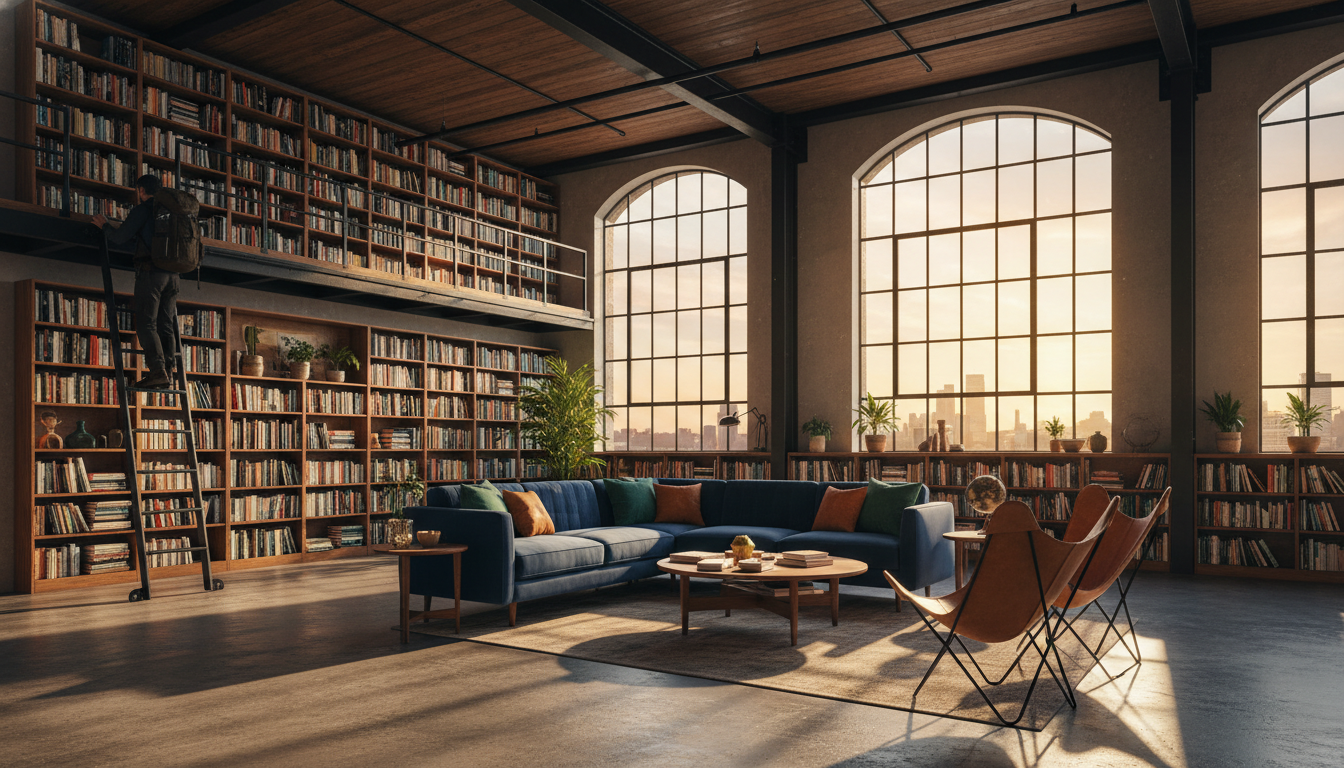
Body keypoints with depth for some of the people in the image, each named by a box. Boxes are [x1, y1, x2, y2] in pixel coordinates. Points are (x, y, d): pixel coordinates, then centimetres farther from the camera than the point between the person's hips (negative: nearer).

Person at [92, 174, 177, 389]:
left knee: (146, 323, -8)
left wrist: (105, 226, 18)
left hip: (150, 271, -6)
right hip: (172, 274, 7)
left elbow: (121, 237, -2)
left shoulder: (143, 209, -1)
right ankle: (167, 370, 0)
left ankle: (157, 370, -19)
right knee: (166, 325, 5)